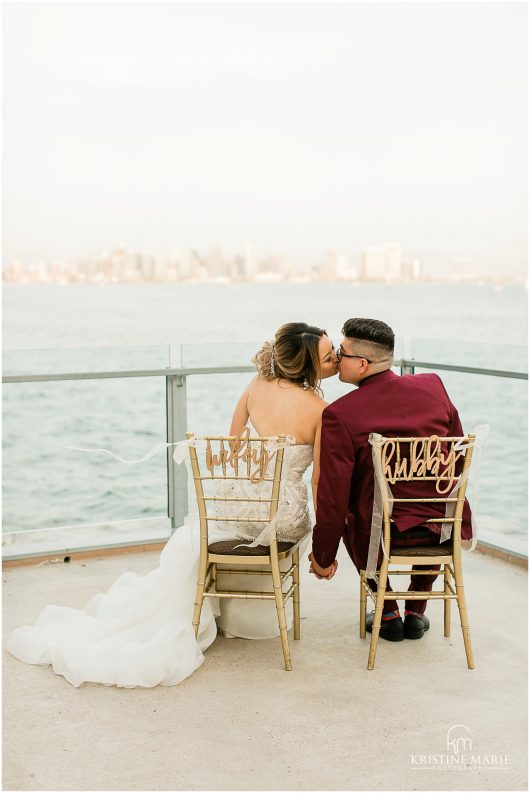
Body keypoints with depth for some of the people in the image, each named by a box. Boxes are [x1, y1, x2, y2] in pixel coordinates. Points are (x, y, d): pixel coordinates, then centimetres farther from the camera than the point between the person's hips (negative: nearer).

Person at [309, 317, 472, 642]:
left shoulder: (340, 415, -17)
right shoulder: (434, 385, -4)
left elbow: (333, 498, -13)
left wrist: (323, 558, 2)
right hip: (446, 532, 3)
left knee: (346, 517, 32)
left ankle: (389, 615, 32)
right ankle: (416, 613, 35)